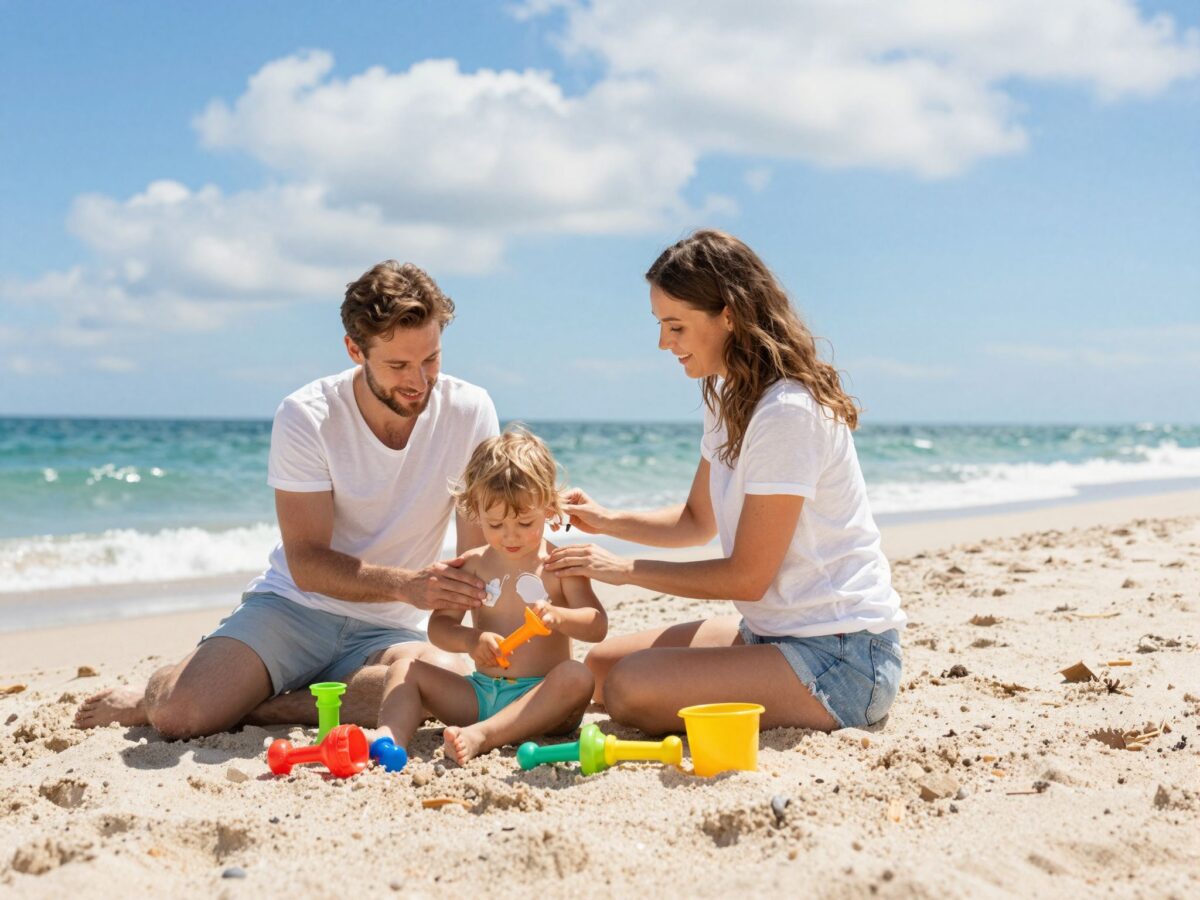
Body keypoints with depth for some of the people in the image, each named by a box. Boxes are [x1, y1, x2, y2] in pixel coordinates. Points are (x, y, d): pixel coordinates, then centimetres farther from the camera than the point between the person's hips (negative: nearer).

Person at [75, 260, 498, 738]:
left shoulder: (469, 413, -7)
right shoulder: (305, 417, -12)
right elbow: (307, 563, -16)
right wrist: (405, 584, -32)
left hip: (385, 630, 2)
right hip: (293, 606, -2)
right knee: (180, 713, -26)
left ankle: (243, 706, -14)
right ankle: (158, 696, 14)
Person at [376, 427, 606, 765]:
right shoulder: (473, 565, 8)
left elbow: (598, 626, -5)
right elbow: (438, 626, 6)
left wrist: (557, 617, -26)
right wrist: (470, 640, -16)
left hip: (538, 699, -3)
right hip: (480, 695, 3)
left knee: (576, 677, -35)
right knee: (404, 669, -6)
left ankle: (480, 736, -47)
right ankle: (390, 738, -35)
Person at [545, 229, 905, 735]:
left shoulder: (788, 414, -23)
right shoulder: (727, 398, 9)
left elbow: (747, 577, -19)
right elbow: (699, 521, 19)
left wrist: (626, 570, -11)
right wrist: (607, 521, 2)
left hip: (840, 656, -10)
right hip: (774, 630, 10)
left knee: (629, 691, -24)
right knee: (599, 665, 9)